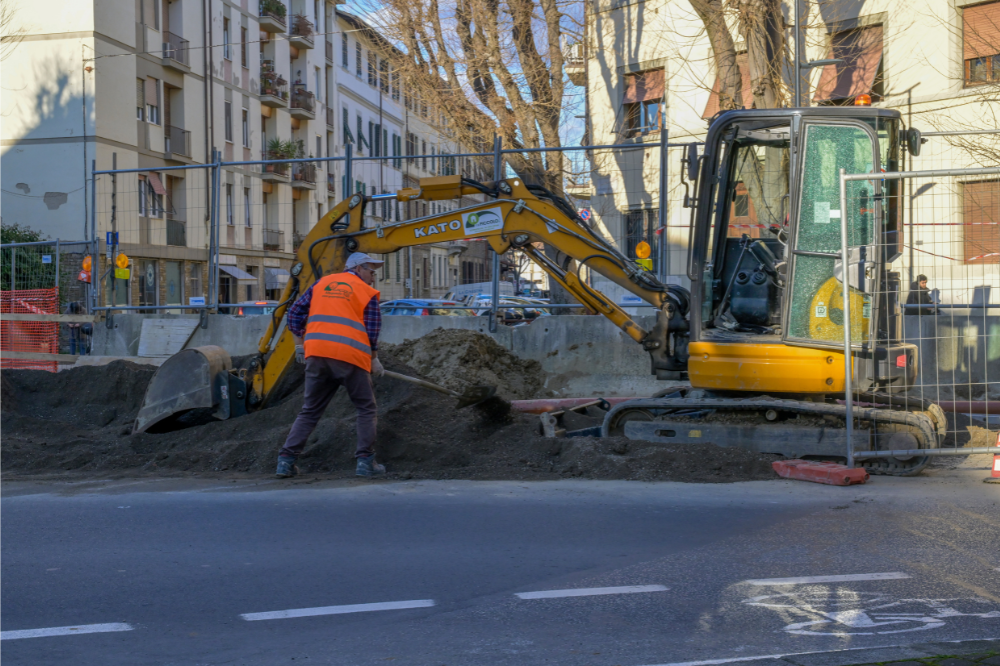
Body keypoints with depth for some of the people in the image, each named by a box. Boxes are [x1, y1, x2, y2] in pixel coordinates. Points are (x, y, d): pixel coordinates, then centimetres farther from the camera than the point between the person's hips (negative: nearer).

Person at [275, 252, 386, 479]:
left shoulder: (322, 284, 19)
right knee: (366, 409, 12)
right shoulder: (367, 293, 7)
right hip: (350, 357, -4)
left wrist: (299, 344, 23)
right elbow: (372, 332, 2)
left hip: (317, 354, 4)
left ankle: (286, 460, 6)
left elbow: (294, 313, 16)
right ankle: (365, 462, 6)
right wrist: (374, 360, 14)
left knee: (310, 411, 14)